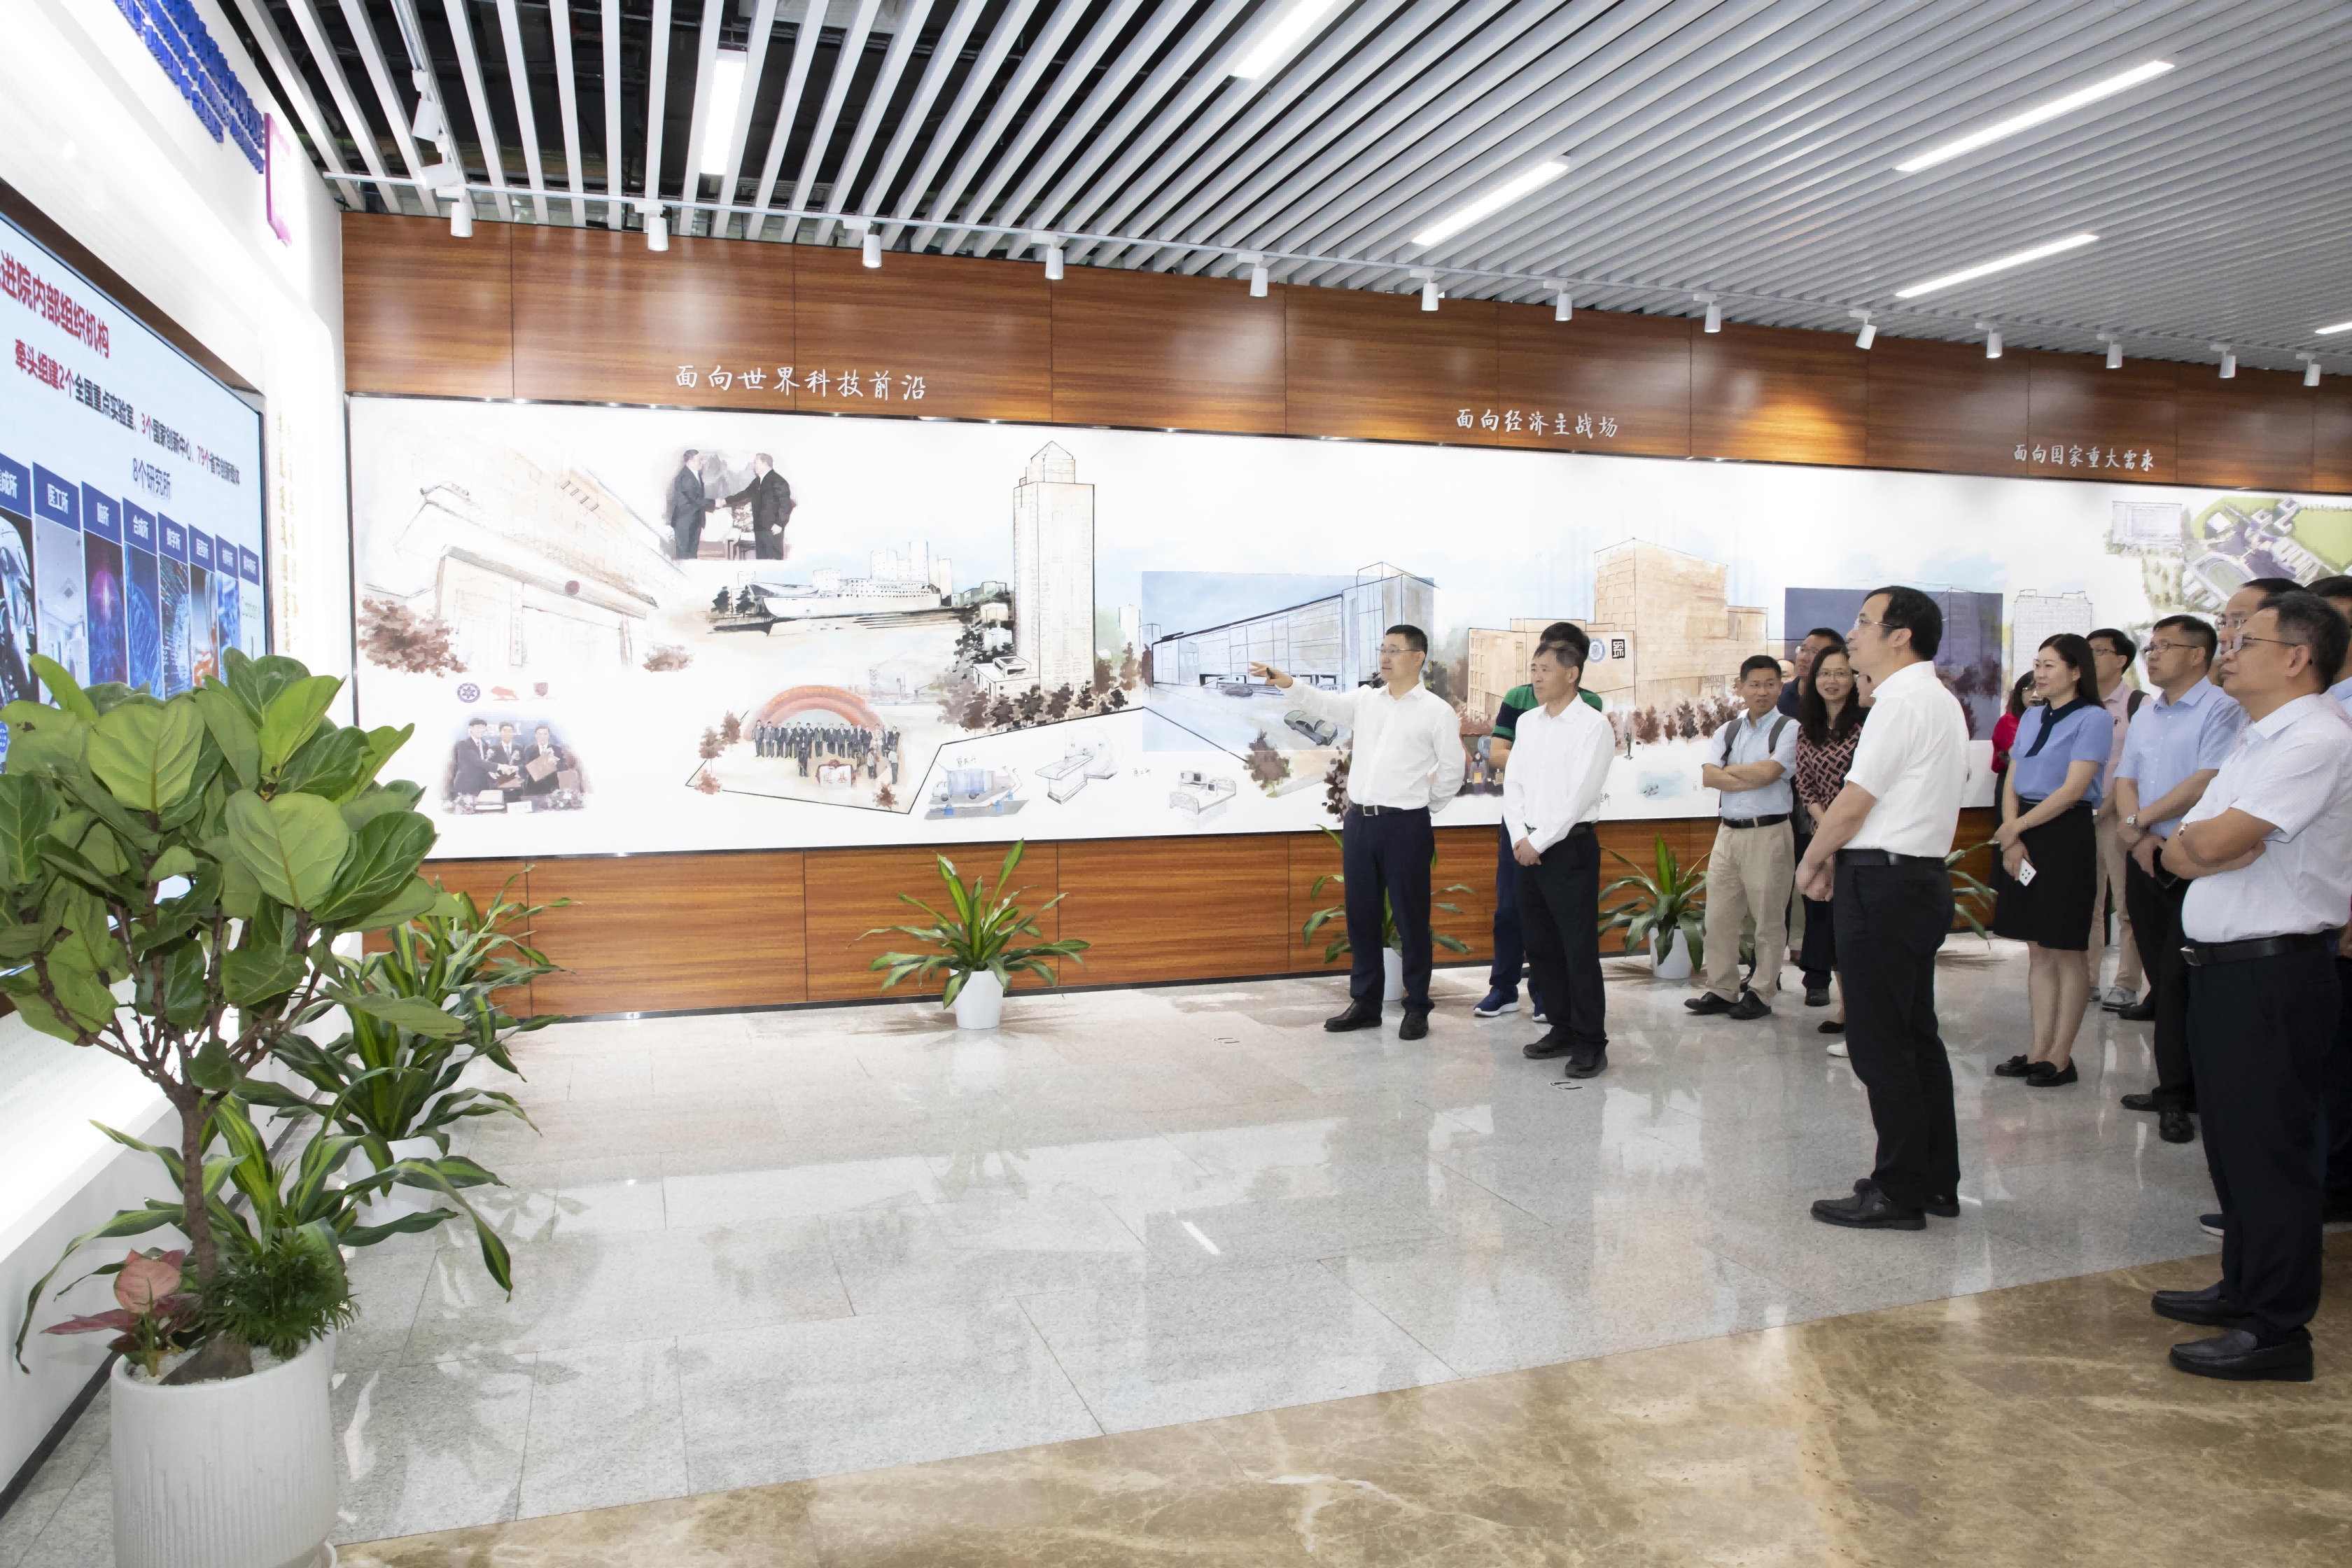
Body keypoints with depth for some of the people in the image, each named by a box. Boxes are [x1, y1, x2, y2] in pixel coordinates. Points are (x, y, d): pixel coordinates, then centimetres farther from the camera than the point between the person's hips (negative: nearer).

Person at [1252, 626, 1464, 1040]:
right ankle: (1365, 1004, 22)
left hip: (1406, 825, -5)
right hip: (1359, 820, 5)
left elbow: (1452, 770, 2)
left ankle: (1417, 1009, 15)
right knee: (1361, 915, 11)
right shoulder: (1365, 699, 10)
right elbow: (1326, 704, -6)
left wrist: (1426, 807, 5)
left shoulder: (1438, 711, -2)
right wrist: (1289, 683, -22)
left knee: (1411, 919, 3)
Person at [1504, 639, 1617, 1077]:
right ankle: (1565, 1028, 26)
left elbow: (1579, 795, -14)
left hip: (1570, 847, -7)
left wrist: (1539, 842, -13)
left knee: (1580, 950, -3)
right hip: (1529, 848, 7)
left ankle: (1591, 1043, 7)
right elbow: (1513, 782, 10)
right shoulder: (1528, 721, 12)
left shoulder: (1593, 725, -9)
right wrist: (1518, 836, -3)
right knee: (1541, 946, 12)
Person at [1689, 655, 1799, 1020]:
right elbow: (1708, 776, -1)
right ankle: (1721, 990, 19)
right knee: (1718, 917, 7)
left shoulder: (1790, 729, -2)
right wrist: (1754, 779, -12)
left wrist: (1728, 770, -1)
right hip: (1728, 832, 5)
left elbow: (1769, 771, -15)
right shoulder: (1728, 731, 13)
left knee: (1769, 919, 3)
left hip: (1768, 834, -5)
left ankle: (1761, 993, 15)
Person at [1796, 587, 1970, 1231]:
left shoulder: (1902, 702, -15)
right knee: (1916, 1036, 16)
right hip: (1922, 878, 10)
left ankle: (1899, 1194, 4)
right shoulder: (1941, 700, 17)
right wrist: (1837, 858, 11)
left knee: (1880, 1045, -3)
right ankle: (1936, 1182, 24)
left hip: (1883, 885, -10)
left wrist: (1811, 864, 0)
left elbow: (1852, 804, -15)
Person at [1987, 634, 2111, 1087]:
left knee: (2065, 953, 1)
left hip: (2065, 834, -6)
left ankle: (2060, 1057, 8)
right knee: (2037, 950, 10)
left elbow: (2072, 789, -15)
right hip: (2021, 837, 7)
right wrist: (2012, 839, -4)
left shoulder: (2093, 719, -7)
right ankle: (2039, 1050, 16)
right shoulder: (2031, 717, 13)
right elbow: (2012, 782, 9)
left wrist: (2017, 827, -10)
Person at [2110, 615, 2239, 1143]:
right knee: (2162, 977, 10)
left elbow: (2205, 783, -16)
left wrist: (2138, 820, -8)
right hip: (2143, 858, 7)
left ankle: (2177, 1094, 2)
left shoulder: (2221, 710, -9)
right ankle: (2174, 1087, 18)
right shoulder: (2146, 716, 16)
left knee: (2180, 981, -6)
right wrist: (2136, 835, -5)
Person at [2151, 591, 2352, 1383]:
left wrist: (2198, 835, -2)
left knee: (2268, 1147, -2)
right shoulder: (2255, 742, 16)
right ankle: (2243, 1288, 32)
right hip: (2225, 966, 10)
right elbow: (2182, 852, 11)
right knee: (2232, 1140, 18)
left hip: (2273, 974, -10)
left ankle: (2277, 1331, 8)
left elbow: (2212, 843, -23)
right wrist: (2208, 847, -10)